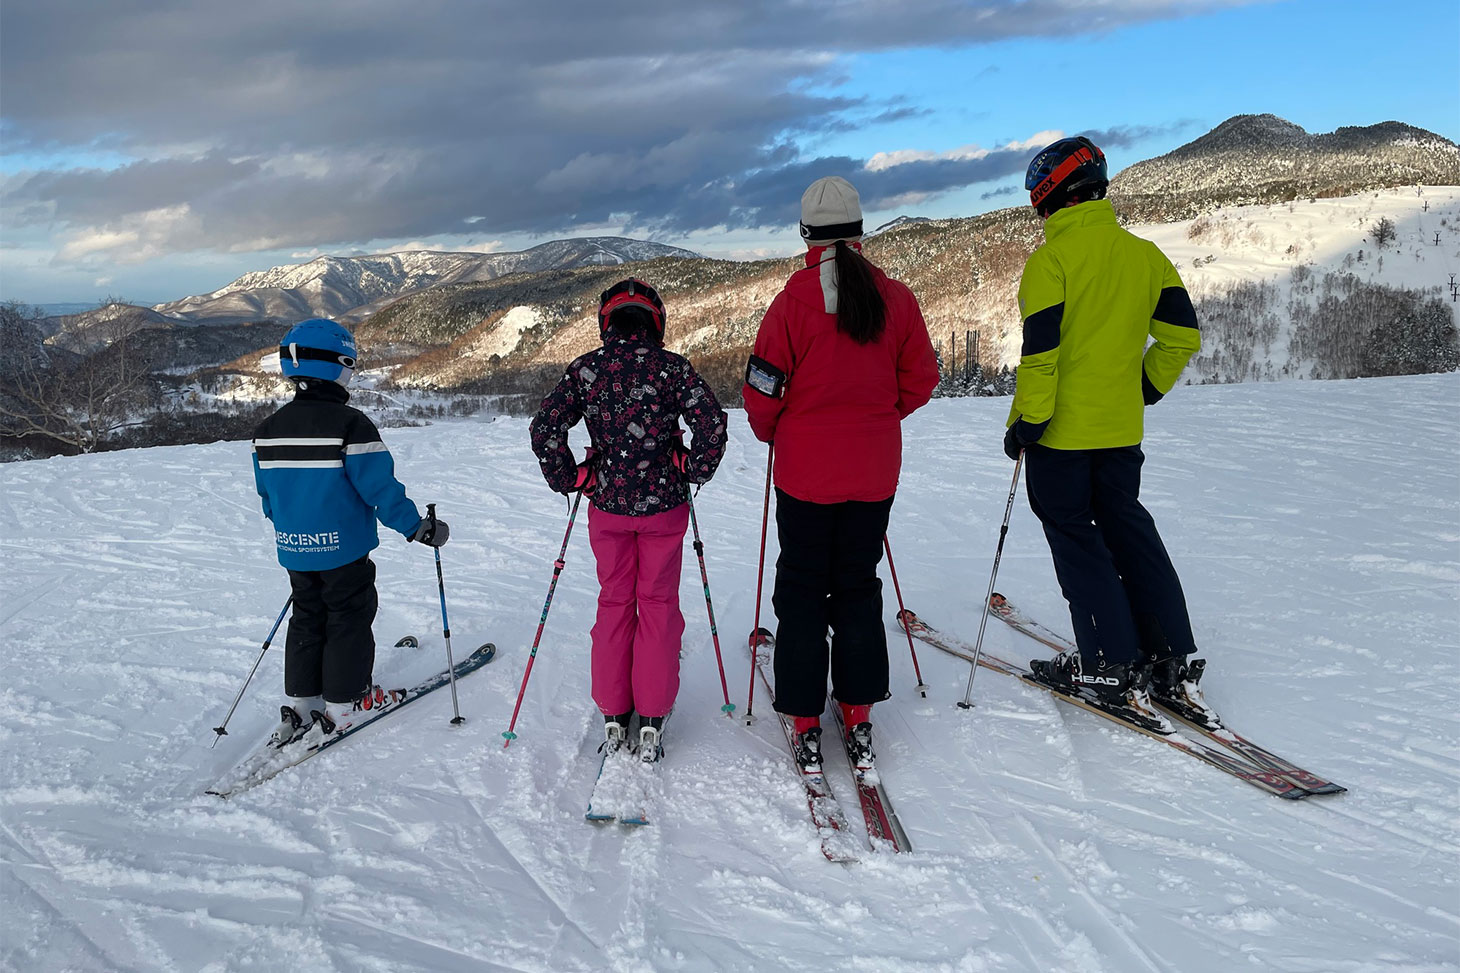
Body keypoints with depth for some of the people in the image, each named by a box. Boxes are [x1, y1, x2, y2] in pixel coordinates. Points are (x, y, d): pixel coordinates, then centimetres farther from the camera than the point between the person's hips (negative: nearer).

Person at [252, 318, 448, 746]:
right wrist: (418, 527, -10)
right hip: (343, 550, -6)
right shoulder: (350, 425, -19)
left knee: (307, 619, 18)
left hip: (295, 550, 6)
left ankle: (299, 704, 21)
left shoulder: (268, 430, 3)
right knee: (349, 619, 8)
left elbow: (266, 493, 11)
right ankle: (344, 705, 15)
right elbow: (380, 487, -19)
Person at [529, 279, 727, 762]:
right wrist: (695, 471, -1)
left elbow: (544, 429, -9)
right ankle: (652, 720, 14)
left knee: (614, 602, 15)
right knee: (658, 604, 11)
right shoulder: (673, 367, -8)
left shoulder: (585, 368, -4)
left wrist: (570, 479, 3)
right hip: (664, 504, -1)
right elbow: (712, 423, -16)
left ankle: (613, 715, 20)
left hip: (607, 505, 1)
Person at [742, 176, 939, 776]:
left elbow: (762, 390, -10)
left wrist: (772, 432, 10)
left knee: (801, 593, 10)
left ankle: (806, 726, 13)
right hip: (873, 474, 3)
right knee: (859, 588, 16)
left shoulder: (793, 301, -12)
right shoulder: (896, 298, -4)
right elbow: (920, 381, 4)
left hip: (806, 473, -3)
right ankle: (859, 717, 20)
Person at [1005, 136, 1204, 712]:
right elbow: (1182, 335, 7)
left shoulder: (1051, 260, -14)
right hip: (1122, 428, 6)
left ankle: (1111, 664, 7)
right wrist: (1146, 388, 18)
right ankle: (1169, 656, 19)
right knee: (1128, 527, 16)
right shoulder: (1144, 254, 6)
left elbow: (1039, 354, -18)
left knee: (1074, 538, 5)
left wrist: (1024, 423, -10)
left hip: (1061, 431, -6)